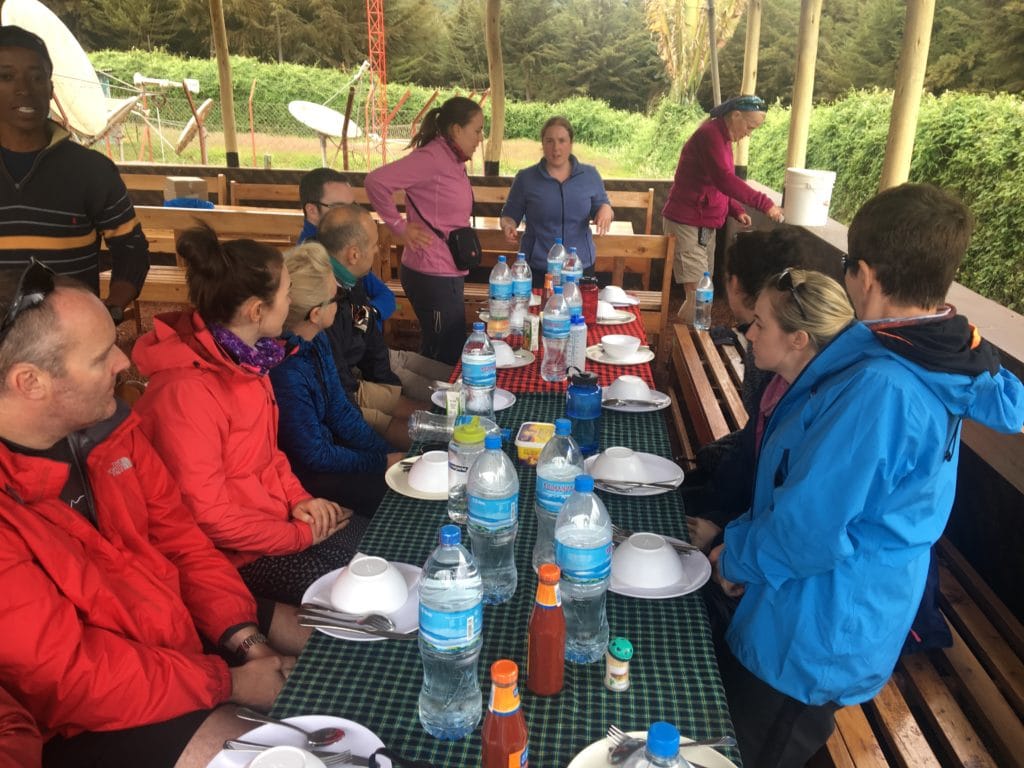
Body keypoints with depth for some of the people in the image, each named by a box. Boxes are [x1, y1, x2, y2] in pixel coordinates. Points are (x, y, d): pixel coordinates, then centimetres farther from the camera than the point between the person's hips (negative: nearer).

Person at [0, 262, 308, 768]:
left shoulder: (104, 426, -6)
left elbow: (177, 534, 3)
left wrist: (244, 638, -8)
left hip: (188, 624, 7)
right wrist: (227, 682, -18)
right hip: (93, 717, -7)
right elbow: (70, 678, -25)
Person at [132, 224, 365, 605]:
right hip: (234, 554, -8)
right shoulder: (186, 392, -26)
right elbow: (208, 517, -22)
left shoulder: (244, 357, 0)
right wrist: (301, 535, -14)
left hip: (274, 515, 8)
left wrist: (298, 498, -1)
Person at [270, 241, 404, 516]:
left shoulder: (317, 341, -6)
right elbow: (315, 457, -22)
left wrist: (390, 453, -3)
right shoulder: (285, 372, -32)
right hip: (302, 473, -8)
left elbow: (341, 411, 4)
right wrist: (383, 462, -12)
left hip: (323, 442, 8)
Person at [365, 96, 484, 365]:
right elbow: (375, 181, -24)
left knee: (437, 353, 19)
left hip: (448, 274, 9)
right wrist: (400, 228, -16)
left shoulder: (453, 160, 11)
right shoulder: (431, 157, -16)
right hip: (434, 275, -9)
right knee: (447, 357, 0)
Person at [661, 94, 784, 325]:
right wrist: (765, 203, -28)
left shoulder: (723, 138, 15)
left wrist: (737, 211, 4)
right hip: (687, 224, -10)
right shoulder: (710, 135, -16)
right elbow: (724, 180, -28)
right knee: (696, 295, -14)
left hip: (706, 225, 10)